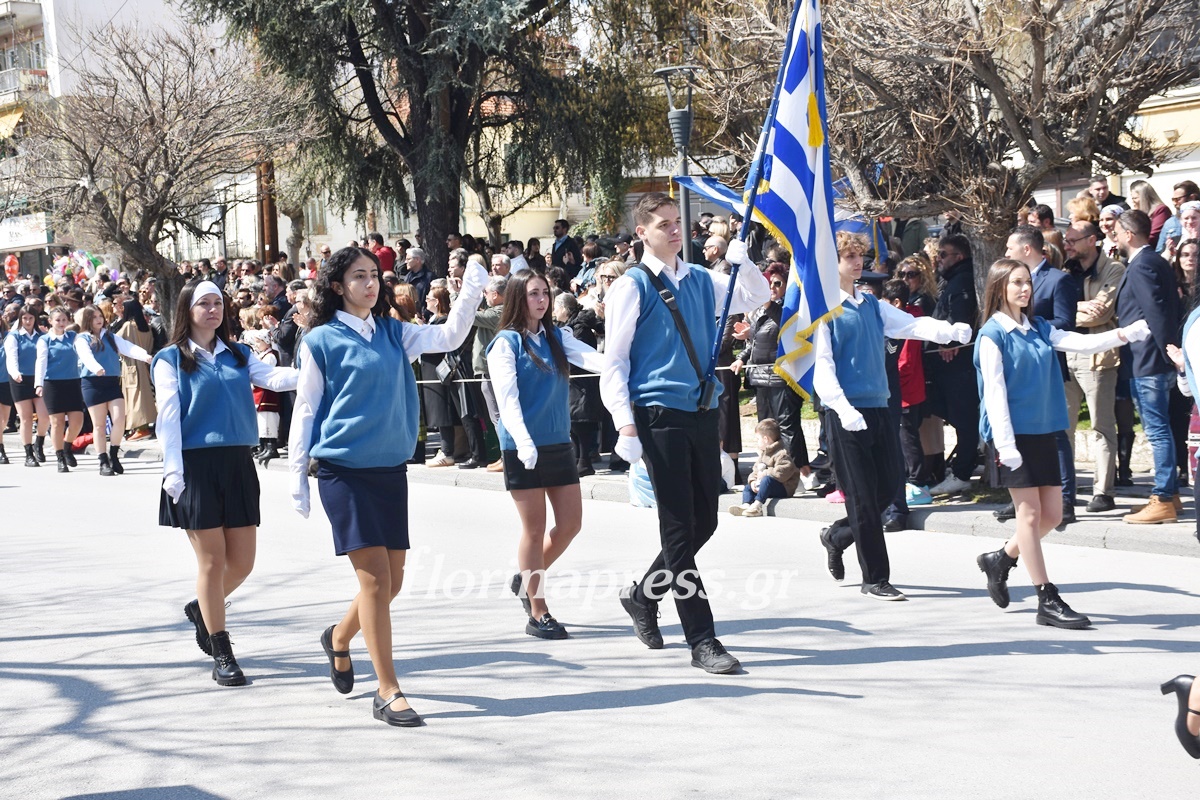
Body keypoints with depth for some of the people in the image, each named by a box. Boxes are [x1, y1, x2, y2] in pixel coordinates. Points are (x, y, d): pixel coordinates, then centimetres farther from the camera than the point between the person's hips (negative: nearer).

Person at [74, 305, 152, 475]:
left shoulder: (110, 336, 15)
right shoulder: (82, 339, 3)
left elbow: (128, 347, -1)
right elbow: (86, 355, -16)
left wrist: (145, 355, -20)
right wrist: (96, 367, -38)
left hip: (113, 382, 3)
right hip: (93, 383, -3)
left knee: (119, 420, -9)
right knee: (99, 425, 2)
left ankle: (114, 455, 10)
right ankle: (104, 463, 7)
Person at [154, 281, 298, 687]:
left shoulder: (238, 354, 12)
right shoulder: (171, 360, 1)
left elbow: (272, 377, -6)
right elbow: (168, 417, -5)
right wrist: (173, 472, -14)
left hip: (237, 464, 4)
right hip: (196, 467, -4)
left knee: (242, 561, 6)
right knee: (212, 560, -2)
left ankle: (203, 608, 36)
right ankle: (221, 655, 8)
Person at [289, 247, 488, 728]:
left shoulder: (392, 333, 10)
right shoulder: (321, 341, -2)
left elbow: (449, 337, -2)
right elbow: (306, 409, 1)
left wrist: (472, 292, -18)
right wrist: (297, 476, 0)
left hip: (390, 469, 5)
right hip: (344, 470, -5)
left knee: (391, 580, 9)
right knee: (375, 577, -10)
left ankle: (339, 639, 39)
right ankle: (387, 691, -3)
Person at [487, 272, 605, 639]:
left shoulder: (557, 336, 8)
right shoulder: (506, 343, -7)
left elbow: (594, 359, -8)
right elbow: (507, 399, -15)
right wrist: (523, 441, -30)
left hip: (559, 444, 6)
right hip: (524, 448, -6)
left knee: (570, 523, 8)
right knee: (535, 528, 0)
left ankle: (528, 579, 31)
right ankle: (537, 614, 10)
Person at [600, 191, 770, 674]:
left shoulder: (700, 281, 12)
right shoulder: (633, 287, -4)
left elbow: (757, 297, 23)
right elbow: (614, 362, -6)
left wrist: (742, 263, 2)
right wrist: (626, 427, -15)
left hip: (702, 413, 6)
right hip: (659, 416, -6)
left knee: (705, 521, 12)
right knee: (679, 527, -4)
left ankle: (644, 595, 33)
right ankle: (701, 640, -1)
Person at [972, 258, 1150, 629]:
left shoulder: (1039, 328, 12)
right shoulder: (992, 334, -6)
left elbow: (1080, 342, 0)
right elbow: (994, 390, -12)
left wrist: (1124, 334, -17)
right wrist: (1004, 443, -18)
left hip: (1042, 431, 7)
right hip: (1013, 434, -7)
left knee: (1052, 513, 8)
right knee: (1030, 513, -3)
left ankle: (1001, 559, 29)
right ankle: (1048, 601, 1)